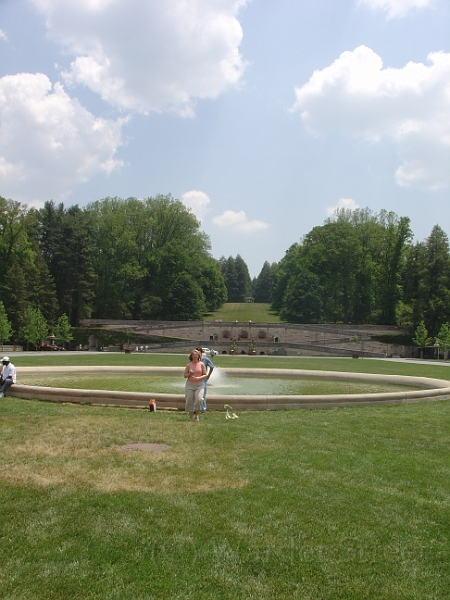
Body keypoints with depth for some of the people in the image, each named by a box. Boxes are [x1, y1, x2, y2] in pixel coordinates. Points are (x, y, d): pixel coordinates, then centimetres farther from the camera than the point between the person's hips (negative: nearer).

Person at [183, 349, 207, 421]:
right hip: (190, 385, 1)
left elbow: (205, 375, 3)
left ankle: (197, 415, 1)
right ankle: (190, 419, 14)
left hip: (199, 385, -1)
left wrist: (199, 378, -15)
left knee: (199, 399, -20)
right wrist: (189, 374, -13)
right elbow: (185, 376, 8)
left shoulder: (201, 364, 2)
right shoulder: (189, 365, 4)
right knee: (190, 401, 1)